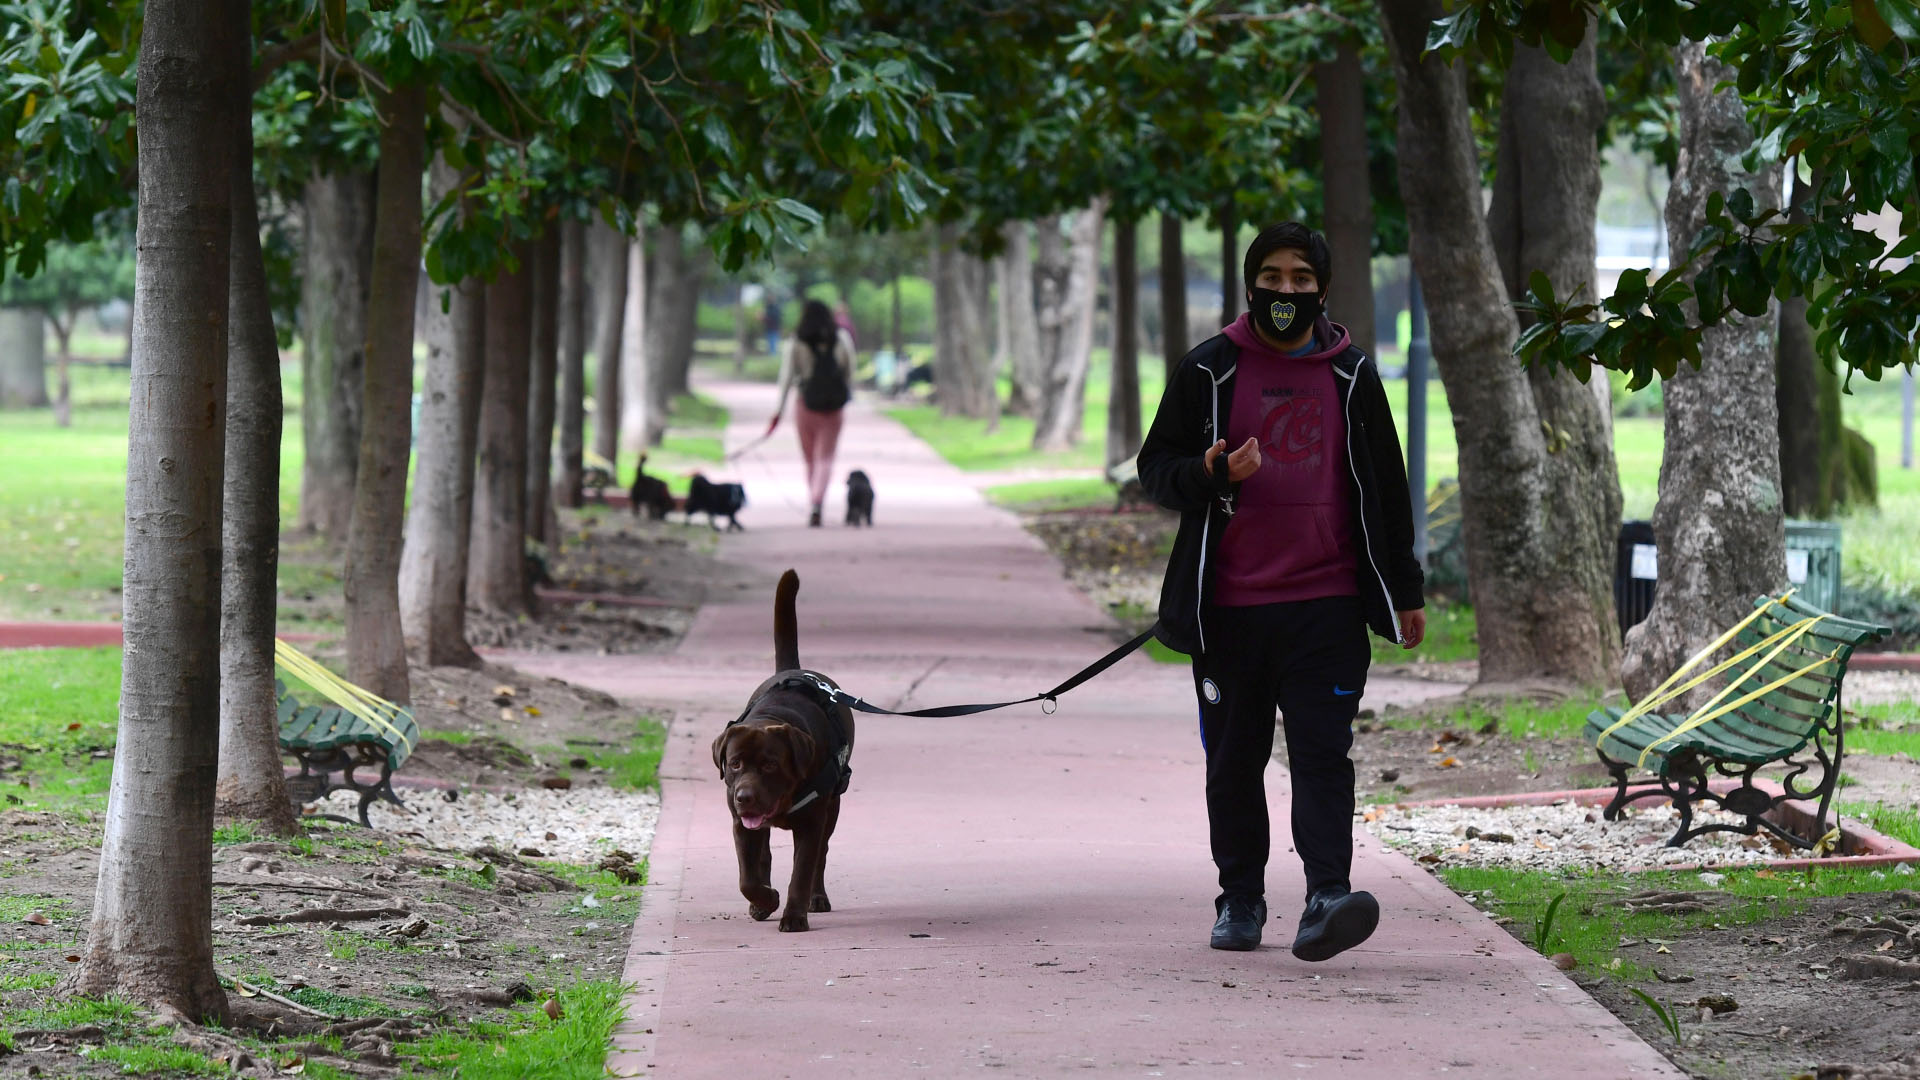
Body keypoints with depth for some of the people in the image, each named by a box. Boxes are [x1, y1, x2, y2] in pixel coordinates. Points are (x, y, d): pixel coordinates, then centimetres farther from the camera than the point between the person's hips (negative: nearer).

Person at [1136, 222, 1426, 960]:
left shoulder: (1351, 375, 9)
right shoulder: (1209, 371, 5)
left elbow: (1385, 487, 15)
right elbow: (1155, 468, 7)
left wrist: (1404, 592, 15)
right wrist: (1212, 475, -15)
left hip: (1328, 603, 0)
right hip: (1229, 606, 0)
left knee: (1323, 754, -10)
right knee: (1234, 759, 7)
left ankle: (1327, 898, -19)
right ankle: (1239, 900, 19)